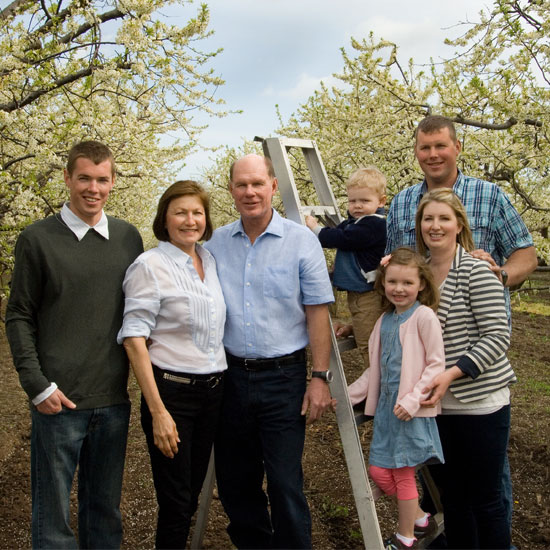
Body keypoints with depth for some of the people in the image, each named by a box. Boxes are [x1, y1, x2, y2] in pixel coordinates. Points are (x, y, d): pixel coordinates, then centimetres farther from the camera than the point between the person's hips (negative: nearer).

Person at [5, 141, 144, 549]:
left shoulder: (128, 238, 8)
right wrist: (38, 386, -9)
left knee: (106, 507, 15)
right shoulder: (38, 240, -2)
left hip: (114, 399, 3)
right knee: (53, 508, 6)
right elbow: (19, 318, -2)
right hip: (59, 401, -3)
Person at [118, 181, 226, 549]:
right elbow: (134, 339, -14)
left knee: (193, 493, 17)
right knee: (176, 504, 2)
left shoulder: (211, 261, 9)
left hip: (212, 390, 6)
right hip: (172, 391, -6)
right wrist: (158, 411, -19)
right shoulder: (149, 266, -10)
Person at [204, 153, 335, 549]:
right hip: (231, 375, 4)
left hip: (283, 378, -4)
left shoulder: (301, 241, -5)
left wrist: (320, 378, -9)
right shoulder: (217, 243, 5)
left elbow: (317, 313, -5)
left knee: (285, 484, 0)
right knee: (234, 482, 14)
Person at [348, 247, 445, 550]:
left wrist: (413, 399, -20)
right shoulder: (385, 320, 11)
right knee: (379, 471, 9)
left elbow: (436, 363, -13)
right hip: (385, 405, 7)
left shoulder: (423, 316, -10)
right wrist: (349, 394, 14)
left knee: (402, 471, 3)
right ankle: (419, 519, 31)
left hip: (412, 410, -7)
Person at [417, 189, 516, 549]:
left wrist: (452, 373, -23)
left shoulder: (476, 270, -10)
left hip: (480, 401, -6)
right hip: (438, 404, 6)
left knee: (485, 499, 4)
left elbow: (498, 337, -15)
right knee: (452, 496, 15)